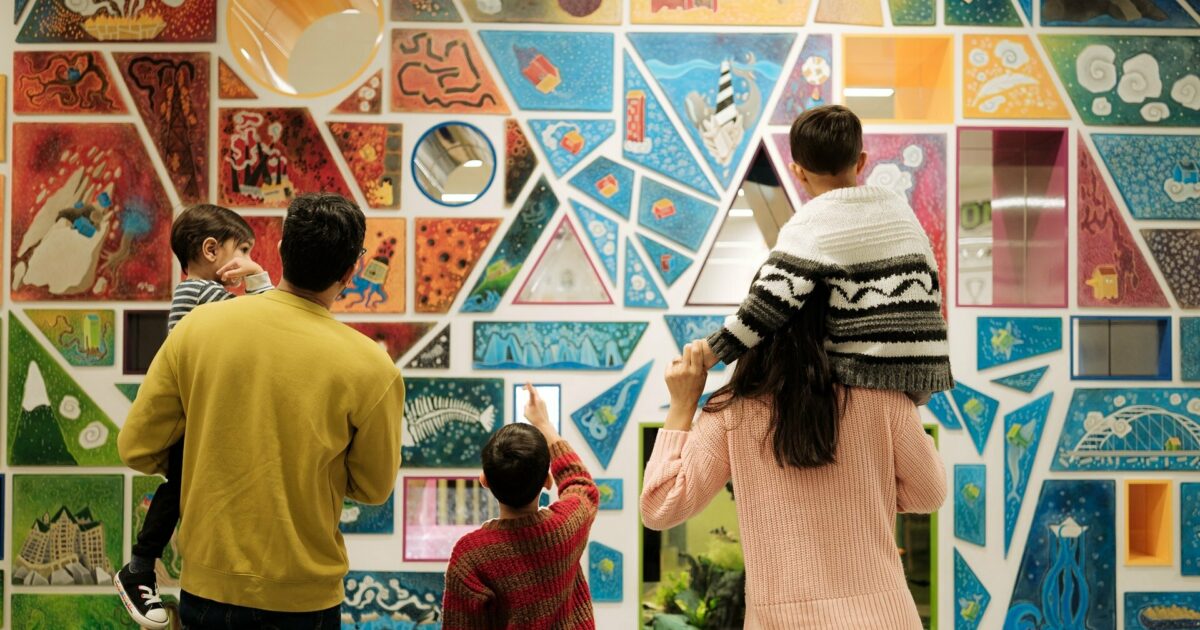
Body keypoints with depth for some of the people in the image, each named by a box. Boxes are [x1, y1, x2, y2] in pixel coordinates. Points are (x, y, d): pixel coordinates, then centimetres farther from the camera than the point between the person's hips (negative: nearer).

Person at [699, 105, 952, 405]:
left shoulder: (811, 223, -7)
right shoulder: (896, 204, 12)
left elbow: (771, 300, -19)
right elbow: (931, 284, 15)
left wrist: (711, 352, -13)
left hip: (862, 375, -6)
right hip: (923, 372, 6)